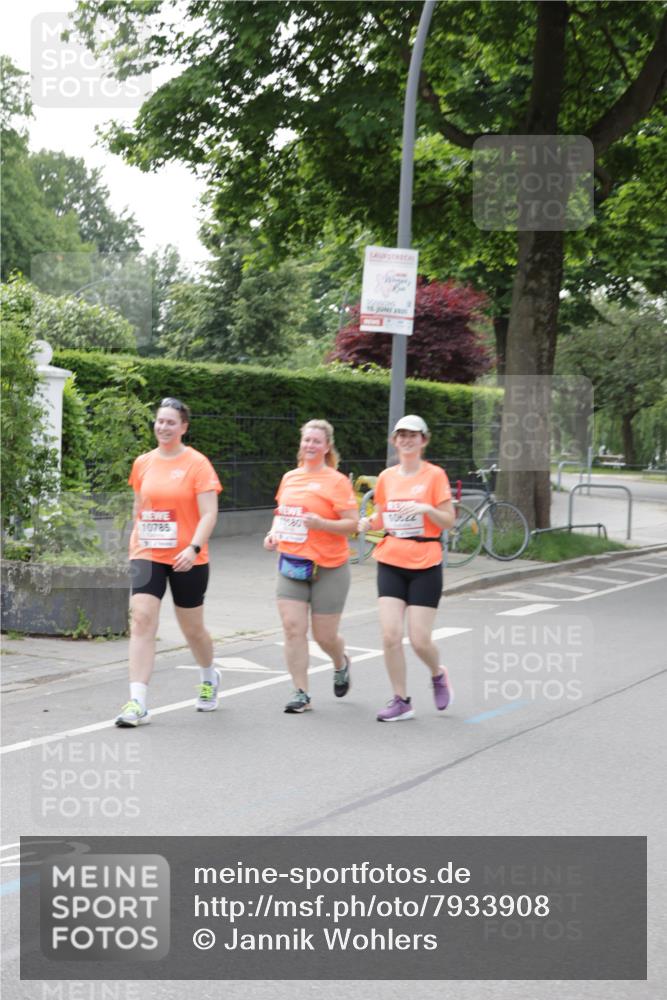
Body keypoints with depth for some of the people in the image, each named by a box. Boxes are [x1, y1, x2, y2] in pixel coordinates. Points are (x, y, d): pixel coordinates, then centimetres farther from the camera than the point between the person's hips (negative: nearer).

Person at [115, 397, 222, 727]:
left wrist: (194, 548, -25)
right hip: (148, 555, 3)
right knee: (141, 620, -14)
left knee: (192, 628, 11)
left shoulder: (197, 463, -7)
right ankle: (137, 703, -17)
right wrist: (134, 542, 16)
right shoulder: (143, 463, 7)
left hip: (187, 560, -3)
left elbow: (209, 513, -13)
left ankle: (209, 678, 43)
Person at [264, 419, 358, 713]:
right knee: (293, 628, -8)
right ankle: (301, 693, 0)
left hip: (328, 568, -4)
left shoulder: (337, 481, -7)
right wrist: (274, 533, 6)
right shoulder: (289, 478, 10)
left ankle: (341, 664, 38)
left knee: (324, 636, 3)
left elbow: (352, 524, -10)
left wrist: (321, 523, -25)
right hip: (291, 565, 4)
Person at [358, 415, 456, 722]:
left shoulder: (435, 475, -4)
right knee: (390, 635, -7)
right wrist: (368, 522, -2)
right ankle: (401, 701, 6)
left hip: (425, 566, -3)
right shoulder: (386, 477, 8)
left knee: (419, 640, -5)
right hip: (391, 564, 3)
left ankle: (437, 674, 29)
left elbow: (449, 521, -4)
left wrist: (426, 508, -22)